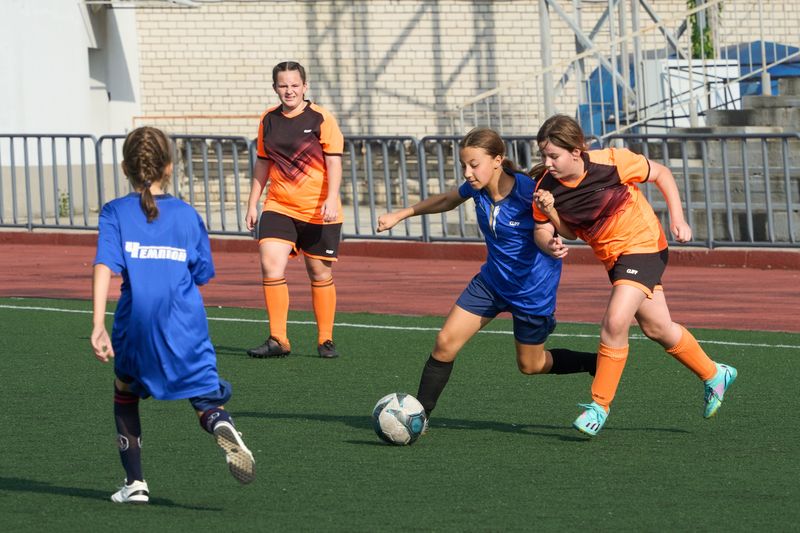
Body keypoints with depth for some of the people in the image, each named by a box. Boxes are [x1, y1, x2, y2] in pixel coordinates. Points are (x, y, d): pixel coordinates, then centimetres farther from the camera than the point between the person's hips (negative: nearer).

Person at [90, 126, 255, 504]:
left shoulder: (115, 213, 2)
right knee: (207, 398, 3)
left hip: (136, 328, 0)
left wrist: (98, 326, -16)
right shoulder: (187, 215, 8)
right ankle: (224, 430, -35)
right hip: (186, 328, 0)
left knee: (125, 393, 25)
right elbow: (203, 274, 12)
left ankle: (134, 482, 20)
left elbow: (104, 267, -11)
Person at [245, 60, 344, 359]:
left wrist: (331, 199, -22)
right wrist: (252, 204, 14)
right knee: (270, 266, -14)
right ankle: (278, 340, -9)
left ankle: (326, 340, 19)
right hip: (278, 208, 3)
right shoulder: (268, 120, 7)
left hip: (317, 211, -3)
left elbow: (334, 161, -9)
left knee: (320, 274, 5)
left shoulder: (321, 119, -5)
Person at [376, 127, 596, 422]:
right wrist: (401, 214, 16)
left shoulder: (527, 190, -28)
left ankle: (598, 365, 36)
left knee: (531, 365, 12)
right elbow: (447, 200, 13)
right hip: (492, 279, 5)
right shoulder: (477, 187, -10)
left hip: (532, 287, -5)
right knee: (445, 342, -5)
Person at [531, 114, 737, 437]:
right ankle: (714, 375, 39)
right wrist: (549, 214, -25)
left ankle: (600, 405, -9)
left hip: (643, 244, -6)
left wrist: (678, 219, -13)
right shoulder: (546, 188, -14)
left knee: (615, 322, -21)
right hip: (612, 257, 6)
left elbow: (661, 174, -8)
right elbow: (543, 235, -4)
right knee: (657, 329, 15)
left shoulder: (611, 163, -23)